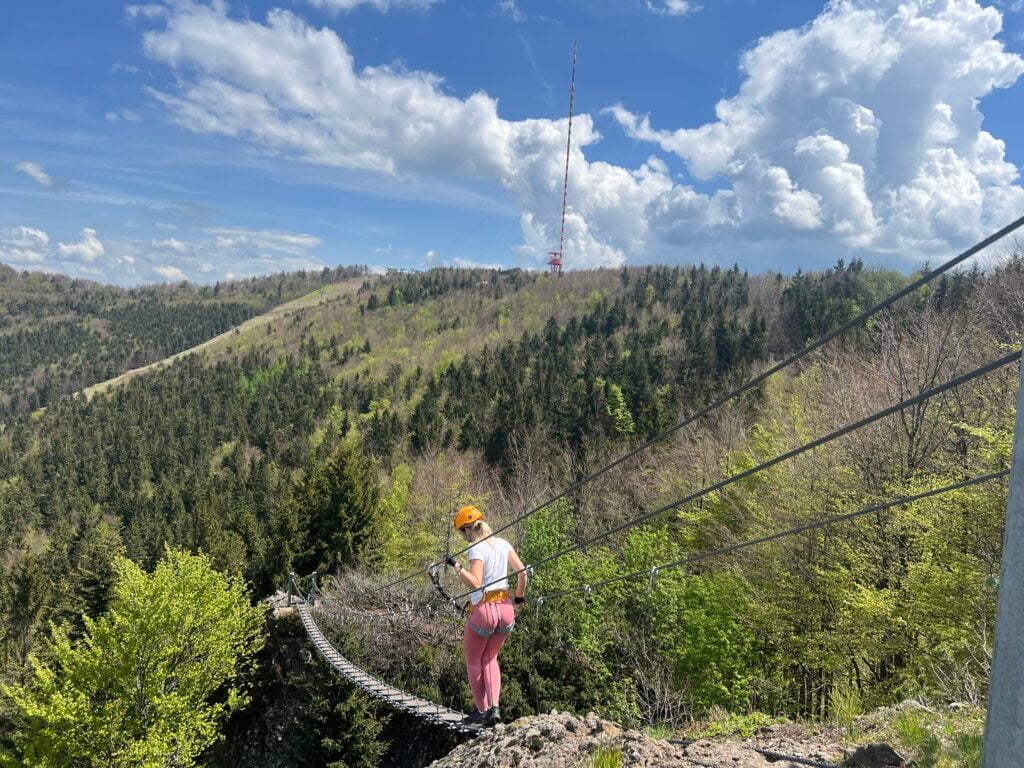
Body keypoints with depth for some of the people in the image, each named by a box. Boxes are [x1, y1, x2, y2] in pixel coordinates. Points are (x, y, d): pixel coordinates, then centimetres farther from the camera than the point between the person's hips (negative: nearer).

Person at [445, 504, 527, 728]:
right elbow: (523, 572, 4)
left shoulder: (477, 548, -14)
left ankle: (482, 710, 21)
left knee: (473, 661, 17)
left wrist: (456, 566, -25)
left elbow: (475, 583, -23)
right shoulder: (502, 544, 5)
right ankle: (494, 708, 8)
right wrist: (519, 598, 16)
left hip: (483, 610, -6)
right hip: (506, 609, 6)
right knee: (490, 659, 22)